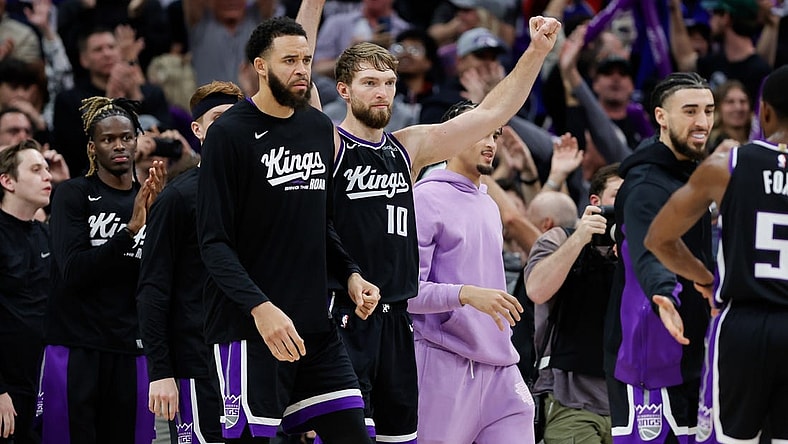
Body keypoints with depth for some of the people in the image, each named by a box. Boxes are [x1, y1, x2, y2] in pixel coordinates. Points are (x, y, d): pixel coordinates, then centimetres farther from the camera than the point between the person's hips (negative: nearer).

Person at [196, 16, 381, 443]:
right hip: (247, 327, -7)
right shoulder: (229, 133, -8)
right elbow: (214, 242, -12)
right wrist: (260, 307, -23)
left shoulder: (320, 129, 13)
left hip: (315, 324, 7)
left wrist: (350, 273, 7)